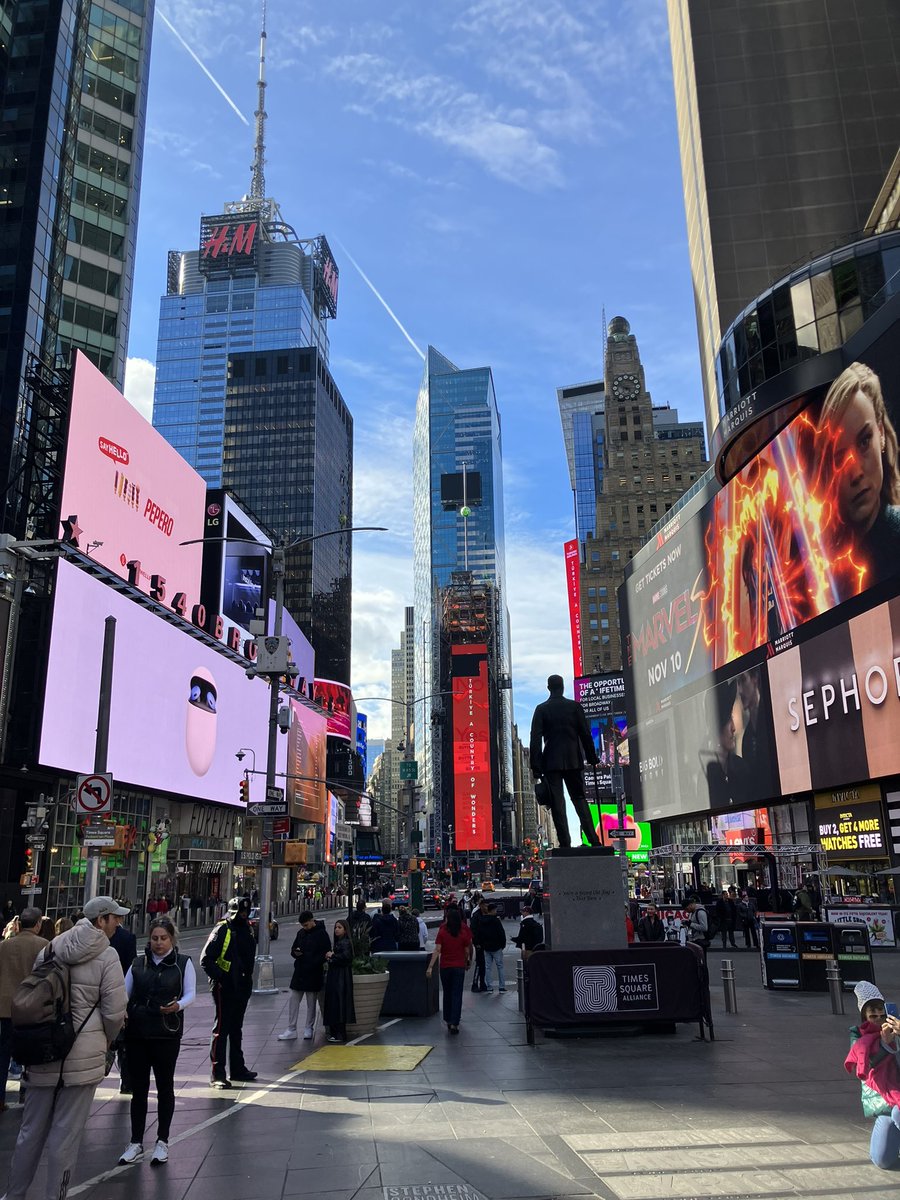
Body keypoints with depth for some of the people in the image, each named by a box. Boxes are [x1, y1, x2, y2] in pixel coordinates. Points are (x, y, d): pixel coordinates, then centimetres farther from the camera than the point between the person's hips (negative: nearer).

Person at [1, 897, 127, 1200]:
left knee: (31, 1129, 17)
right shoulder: (106, 956, -11)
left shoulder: (50, 949, 5)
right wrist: (106, 1041, 7)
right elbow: (114, 1011, -12)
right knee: (66, 1132, 5)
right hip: (83, 1056, -5)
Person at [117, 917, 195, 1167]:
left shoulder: (184, 963, 1)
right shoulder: (137, 963, 9)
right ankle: (136, 1142, 21)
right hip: (136, 1033, 2)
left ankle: (162, 1142, 19)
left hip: (167, 1034, -2)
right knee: (138, 1088, 9)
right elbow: (125, 991, 6)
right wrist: (121, 1010, -15)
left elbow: (190, 993, -5)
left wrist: (178, 1005, -26)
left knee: (165, 1087, 7)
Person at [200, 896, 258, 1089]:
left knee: (236, 1029, 17)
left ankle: (238, 1069, 28)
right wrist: (219, 977, -18)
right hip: (224, 988, -8)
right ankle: (217, 1074, 1)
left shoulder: (246, 930, 12)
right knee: (221, 1029, -4)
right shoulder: (222, 930, -12)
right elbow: (206, 959, -15)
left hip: (241, 988, 8)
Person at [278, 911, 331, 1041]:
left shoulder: (322, 934, -9)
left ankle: (309, 1029, 17)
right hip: (299, 972, 5)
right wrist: (295, 952, -6)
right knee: (293, 1001, 4)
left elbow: (326, 953, -11)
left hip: (314, 974, -5)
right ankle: (291, 1030, 10)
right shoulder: (301, 933, 9)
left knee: (311, 1002, 5)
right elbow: (293, 949, 17)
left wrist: (313, 963, -21)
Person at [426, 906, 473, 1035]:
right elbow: (467, 951, 1)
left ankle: (448, 1020, 27)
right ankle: (454, 1023, -8)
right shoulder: (464, 933, -3)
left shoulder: (442, 932, -7)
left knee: (447, 994, 17)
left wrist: (430, 967, -14)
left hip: (445, 967, 1)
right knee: (457, 995, 0)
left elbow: (437, 950, -13)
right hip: (459, 967, 0)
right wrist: (467, 962, 20)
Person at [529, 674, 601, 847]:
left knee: (557, 803, 0)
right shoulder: (575, 706, 4)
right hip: (573, 760, 2)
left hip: (551, 762, -2)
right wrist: (592, 758, 13)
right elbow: (585, 734, 4)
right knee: (579, 799, 10)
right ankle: (593, 840, 1)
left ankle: (565, 843, -5)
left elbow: (535, 739, -5)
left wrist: (536, 767, -3)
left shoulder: (541, 709, 0)